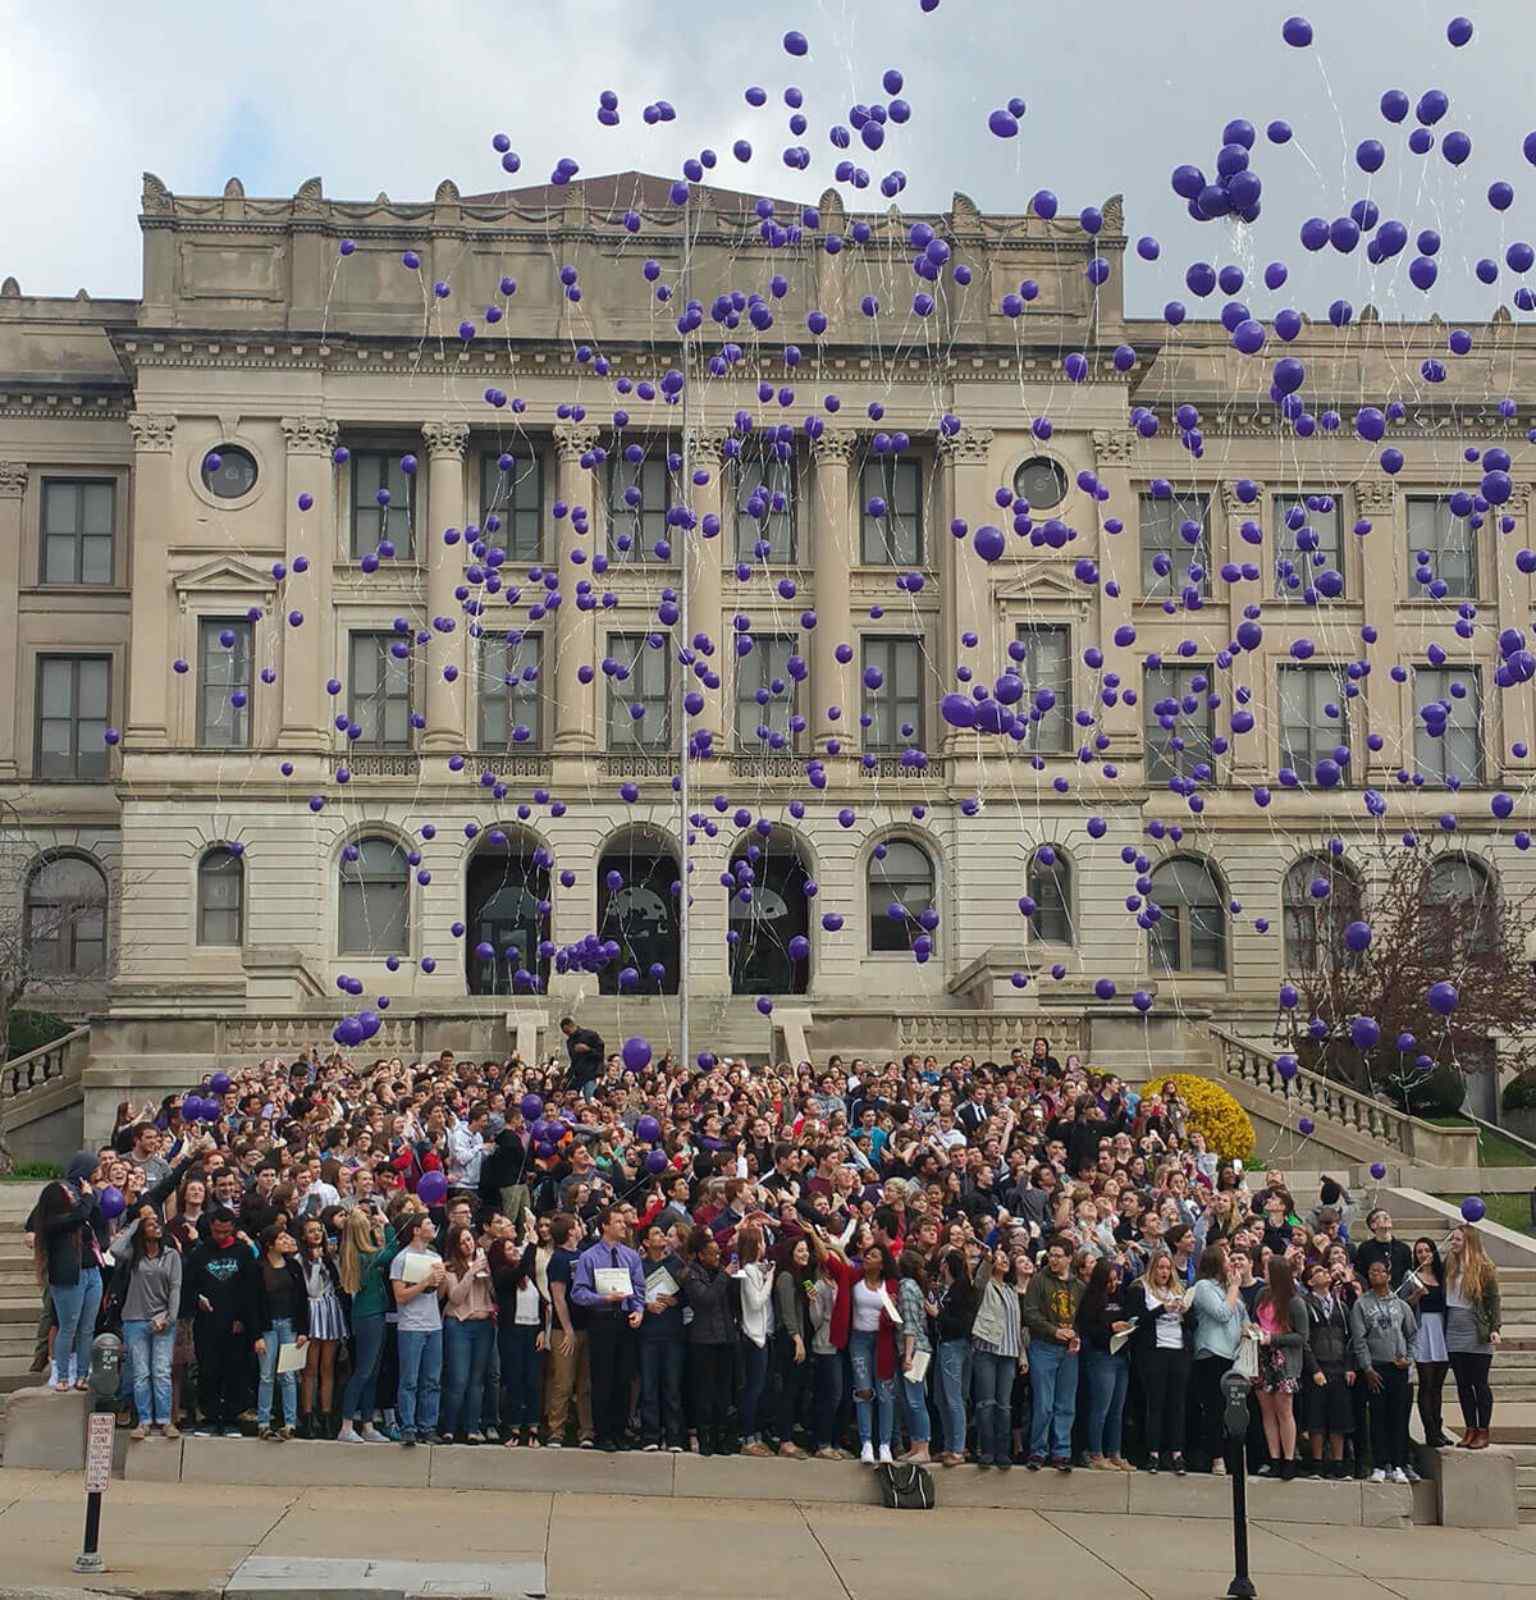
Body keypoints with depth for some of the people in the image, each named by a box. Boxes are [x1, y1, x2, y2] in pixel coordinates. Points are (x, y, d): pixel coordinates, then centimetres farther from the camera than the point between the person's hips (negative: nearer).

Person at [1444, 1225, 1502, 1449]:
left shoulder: (1484, 1269, -5)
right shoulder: (1449, 1266, 7)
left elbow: (1494, 1301, -4)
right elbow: (1441, 1297, 7)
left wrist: (1495, 1328, -12)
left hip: (1477, 1336, -5)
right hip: (1454, 1334, 5)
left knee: (1480, 1384, 2)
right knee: (1463, 1384, 8)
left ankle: (1483, 1431, 9)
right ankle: (1470, 1429, 16)